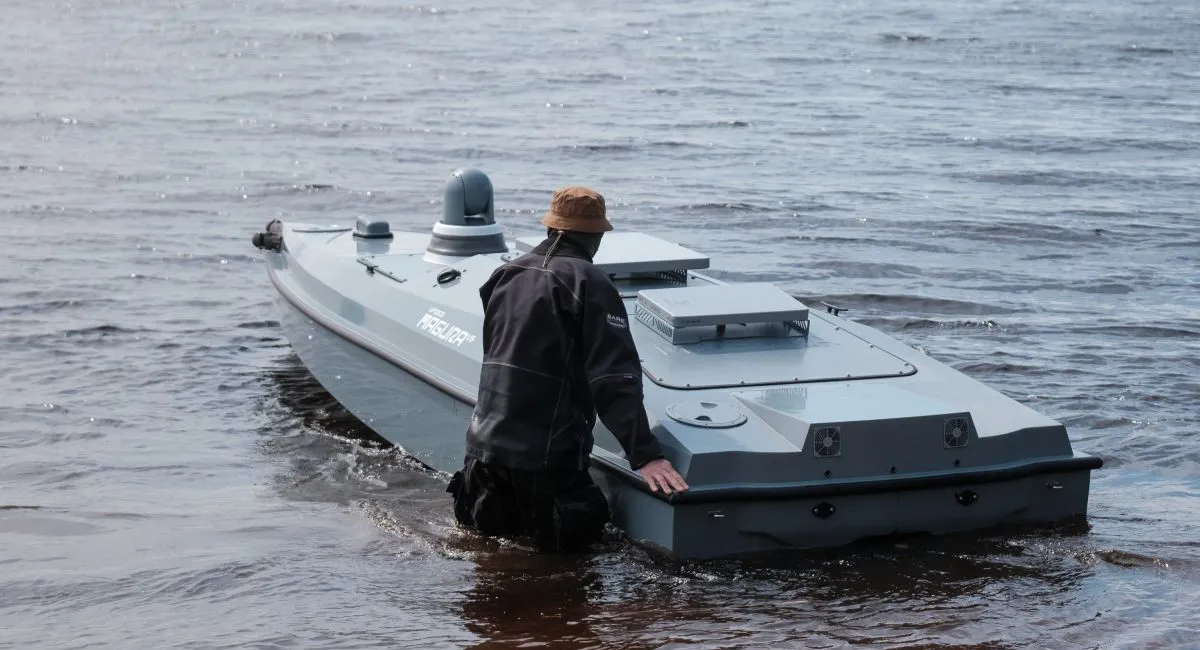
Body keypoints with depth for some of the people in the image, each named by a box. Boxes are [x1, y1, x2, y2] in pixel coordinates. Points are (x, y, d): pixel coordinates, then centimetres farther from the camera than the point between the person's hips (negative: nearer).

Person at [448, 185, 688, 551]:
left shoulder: (505, 275, 11)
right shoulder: (589, 284, -9)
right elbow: (615, 378, -16)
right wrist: (645, 455, -17)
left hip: (486, 439, 6)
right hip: (547, 451, -6)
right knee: (585, 525, 6)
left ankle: (488, 503, 3)